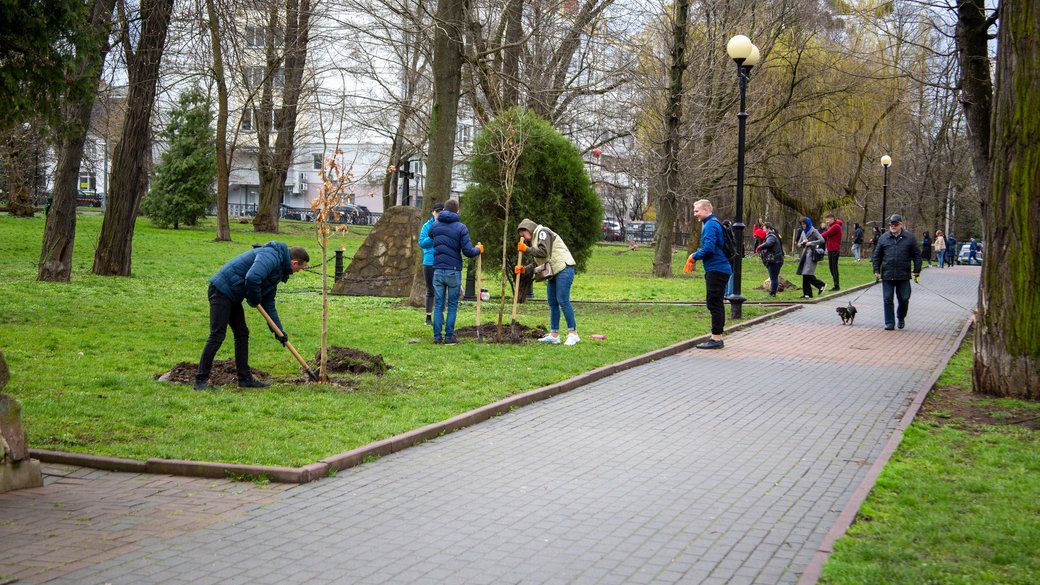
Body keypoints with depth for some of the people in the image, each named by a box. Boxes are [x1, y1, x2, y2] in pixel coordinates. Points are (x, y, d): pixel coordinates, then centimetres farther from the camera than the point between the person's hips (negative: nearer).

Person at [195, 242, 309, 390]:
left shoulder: (277, 271, 16)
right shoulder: (271, 257, -18)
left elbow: (268, 303, 21)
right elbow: (252, 278, -33)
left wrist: (279, 330, 18)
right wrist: (254, 300, -13)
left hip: (232, 295, 11)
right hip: (221, 290, -11)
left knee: (242, 334, 12)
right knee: (217, 335, -10)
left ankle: (245, 378, 18)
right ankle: (201, 380, -7)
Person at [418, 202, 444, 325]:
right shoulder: (427, 226, 0)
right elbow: (421, 243, -4)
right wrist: (433, 237, -18)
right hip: (430, 263, -1)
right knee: (430, 290, 6)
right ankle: (428, 317, 13)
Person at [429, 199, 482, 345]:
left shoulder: (434, 226, 5)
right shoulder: (461, 227, -6)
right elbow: (468, 251, -10)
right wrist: (478, 249, 11)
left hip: (438, 270, 3)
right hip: (454, 271, -3)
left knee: (438, 304, 7)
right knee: (452, 305, 5)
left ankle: (437, 336, 5)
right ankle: (449, 337, 4)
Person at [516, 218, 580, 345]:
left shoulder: (542, 232, -4)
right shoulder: (534, 240, 24)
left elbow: (543, 252, -18)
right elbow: (535, 264, 21)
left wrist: (527, 249, -7)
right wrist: (524, 269, 4)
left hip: (564, 269, -10)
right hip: (553, 272, 10)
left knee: (563, 300, -15)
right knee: (552, 302, 8)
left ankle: (573, 334, -14)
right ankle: (554, 335, 12)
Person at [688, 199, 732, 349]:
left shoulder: (711, 225, -13)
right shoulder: (714, 223, 19)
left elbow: (708, 248, -23)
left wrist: (694, 256, -9)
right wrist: (695, 256, 13)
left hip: (716, 270, -10)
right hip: (719, 269, 10)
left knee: (714, 303, -8)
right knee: (716, 303, 14)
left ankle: (716, 339, -7)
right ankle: (717, 338, 19)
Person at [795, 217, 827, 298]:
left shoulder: (814, 231, -3)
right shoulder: (803, 233, 18)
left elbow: (822, 240, -14)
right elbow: (799, 245, 21)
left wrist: (811, 243, -13)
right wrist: (802, 243, -1)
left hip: (811, 255, -7)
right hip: (805, 254, 7)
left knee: (807, 274, -15)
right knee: (804, 275, 1)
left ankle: (821, 285, 4)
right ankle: (807, 293, 3)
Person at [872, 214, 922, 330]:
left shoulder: (909, 238, 4)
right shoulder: (884, 238, 7)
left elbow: (917, 255, 7)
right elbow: (877, 256, 11)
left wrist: (917, 271, 1)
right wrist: (877, 270, 4)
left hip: (903, 276, -1)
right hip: (887, 276, 1)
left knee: (904, 299, 5)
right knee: (888, 299, 0)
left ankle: (901, 318, 29)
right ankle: (890, 323, 7)